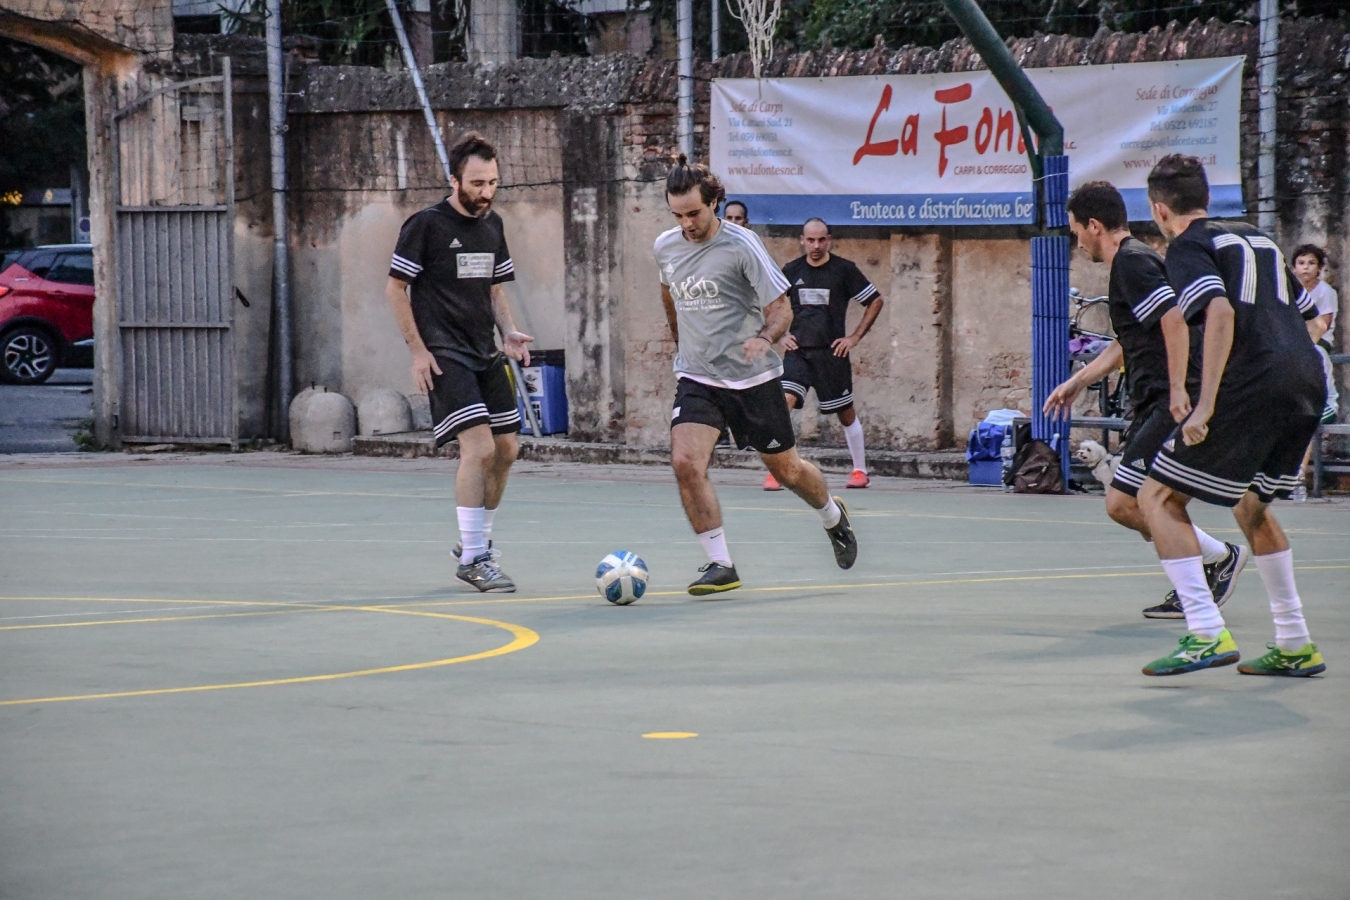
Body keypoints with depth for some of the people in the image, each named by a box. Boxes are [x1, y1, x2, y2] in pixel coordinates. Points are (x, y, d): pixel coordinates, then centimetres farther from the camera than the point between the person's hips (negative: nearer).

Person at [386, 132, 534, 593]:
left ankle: (476, 539, 28)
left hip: (485, 354, 7)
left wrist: (509, 332, 3)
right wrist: (418, 350, -12)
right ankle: (473, 559, -11)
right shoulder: (427, 224, -10)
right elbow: (394, 288, -7)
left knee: (506, 449, 8)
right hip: (445, 356, -7)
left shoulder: (492, 225, 10)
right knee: (479, 448, -17)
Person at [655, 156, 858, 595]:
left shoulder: (742, 245, -15)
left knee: (785, 468, 11)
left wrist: (764, 338, -34)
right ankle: (720, 564, -11)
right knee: (685, 463, -19)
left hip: (753, 378, -3)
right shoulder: (665, 247, 0)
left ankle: (834, 517, 44)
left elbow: (782, 308, -14)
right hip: (696, 378, 3)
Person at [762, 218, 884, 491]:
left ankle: (860, 470, 29)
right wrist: (782, 335, 6)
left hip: (832, 353, -1)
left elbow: (876, 301, 3)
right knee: (783, 402, -18)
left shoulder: (844, 269, -3)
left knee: (846, 413, 11)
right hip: (798, 350, 1)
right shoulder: (792, 270, 5)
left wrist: (855, 337, -2)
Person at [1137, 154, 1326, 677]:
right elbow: (1309, 315, 27)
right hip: (1308, 383, 8)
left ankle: (1207, 634, -12)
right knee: (1251, 506, 27)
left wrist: (1206, 405, -20)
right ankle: (1295, 646, 26)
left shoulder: (1189, 246, 3)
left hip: (1250, 385, -8)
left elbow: (1221, 313, -16)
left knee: (1159, 497, 0)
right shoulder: (1257, 239, 26)